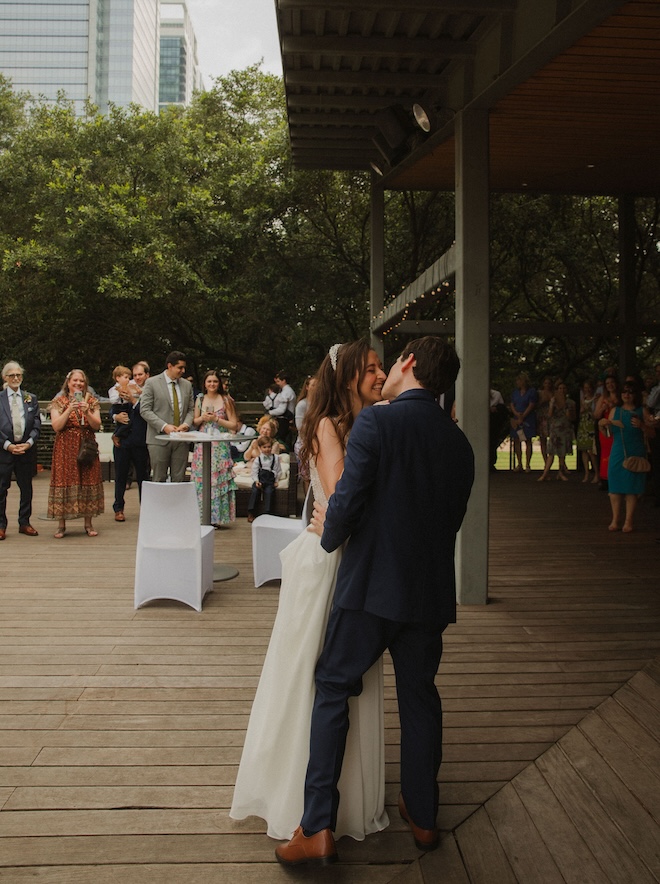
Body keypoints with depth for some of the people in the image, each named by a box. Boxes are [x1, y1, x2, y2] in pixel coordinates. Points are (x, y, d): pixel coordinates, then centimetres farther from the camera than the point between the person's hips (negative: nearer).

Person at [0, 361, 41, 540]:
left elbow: (37, 424, 6)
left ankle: (24, 523, 20)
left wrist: (29, 443, -8)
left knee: (26, 488, 9)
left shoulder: (31, 399, 8)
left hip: (27, 449, 2)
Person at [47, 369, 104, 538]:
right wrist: (69, 409, -16)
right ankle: (61, 525, 5)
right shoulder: (59, 401, 5)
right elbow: (56, 426, -7)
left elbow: (97, 426, 1)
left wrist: (87, 412, -15)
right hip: (65, 448, -1)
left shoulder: (92, 401, 9)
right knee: (64, 480, -4)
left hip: (87, 446, 2)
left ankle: (88, 524, 8)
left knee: (88, 480, 0)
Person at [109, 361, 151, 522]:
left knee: (143, 475, 7)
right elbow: (113, 409, 11)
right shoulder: (125, 390, 8)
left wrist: (133, 400, -19)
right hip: (122, 440, 3)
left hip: (140, 441, -3)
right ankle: (118, 509, 17)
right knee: (121, 475, 8)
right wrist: (116, 416, -9)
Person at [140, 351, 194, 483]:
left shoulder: (187, 385, 13)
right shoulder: (152, 383, -2)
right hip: (159, 439, -4)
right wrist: (164, 426, -17)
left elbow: (191, 409, 15)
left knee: (179, 479, 4)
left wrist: (186, 424, -6)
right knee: (159, 480, 1)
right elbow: (145, 410, -6)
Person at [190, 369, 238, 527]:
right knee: (201, 480, 1)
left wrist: (216, 419, -11)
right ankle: (202, 516, 9)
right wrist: (202, 418, -4)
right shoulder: (200, 400, 10)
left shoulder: (226, 400, 0)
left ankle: (217, 518, 3)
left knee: (218, 479, -4)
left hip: (220, 446, -3)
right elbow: (194, 423, 16)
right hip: (202, 445, 3)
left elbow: (234, 425, -2)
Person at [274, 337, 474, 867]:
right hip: (432, 591, 6)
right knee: (420, 696, 19)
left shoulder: (375, 422, -14)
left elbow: (346, 501, -18)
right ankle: (422, 816, 32)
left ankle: (318, 828, 9)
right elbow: (452, 518, 10)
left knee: (333, 691, 7)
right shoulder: (459, 442, 5)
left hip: (372, 585, -5)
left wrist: (331, 534, 2)